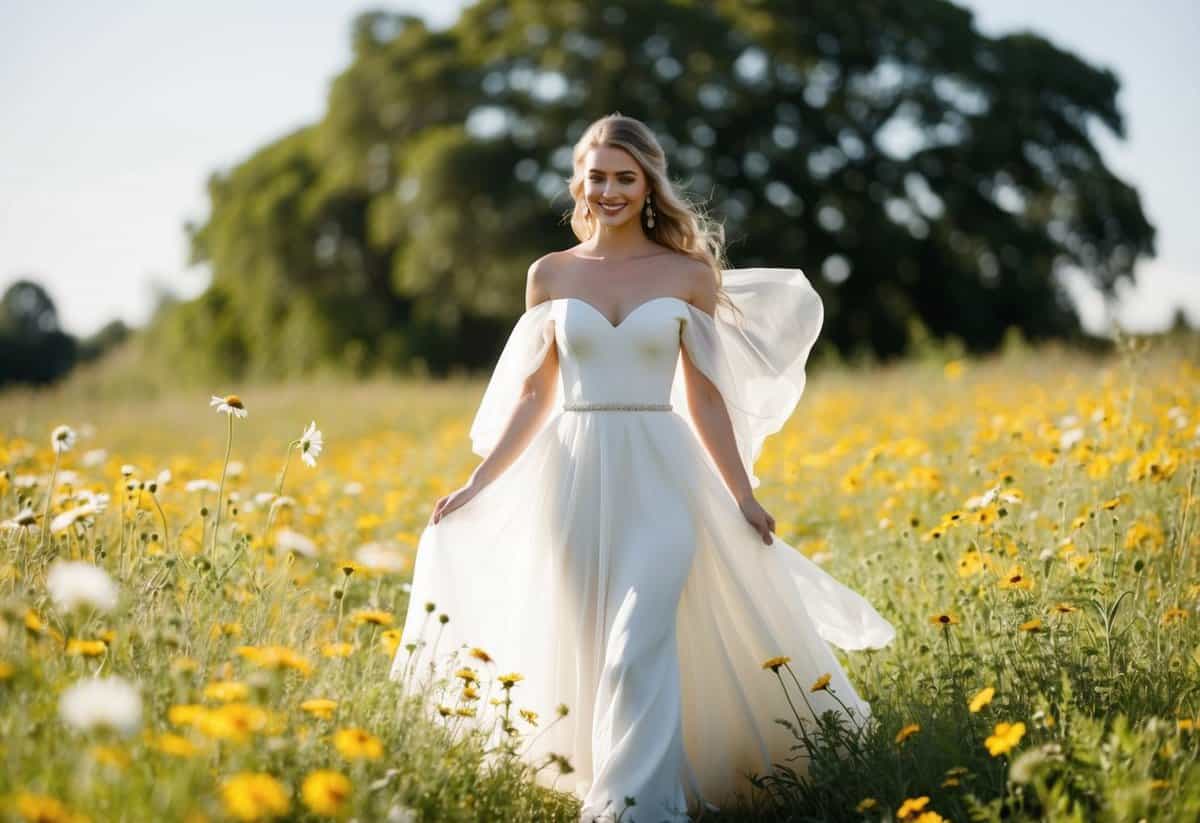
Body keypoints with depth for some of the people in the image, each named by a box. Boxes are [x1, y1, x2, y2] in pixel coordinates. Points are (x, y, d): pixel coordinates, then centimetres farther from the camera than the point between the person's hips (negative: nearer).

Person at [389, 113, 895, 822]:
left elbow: (704, 397, 5)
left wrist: (743, 495, 3)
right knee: (590, 649, 7)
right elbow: (533, 397, 10)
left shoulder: (689, 274, 3)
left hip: (660, 477, -2)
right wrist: (478, 485, 5)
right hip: (577, 479, 2)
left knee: (640, 648, -16)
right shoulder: (551, 275, 7)